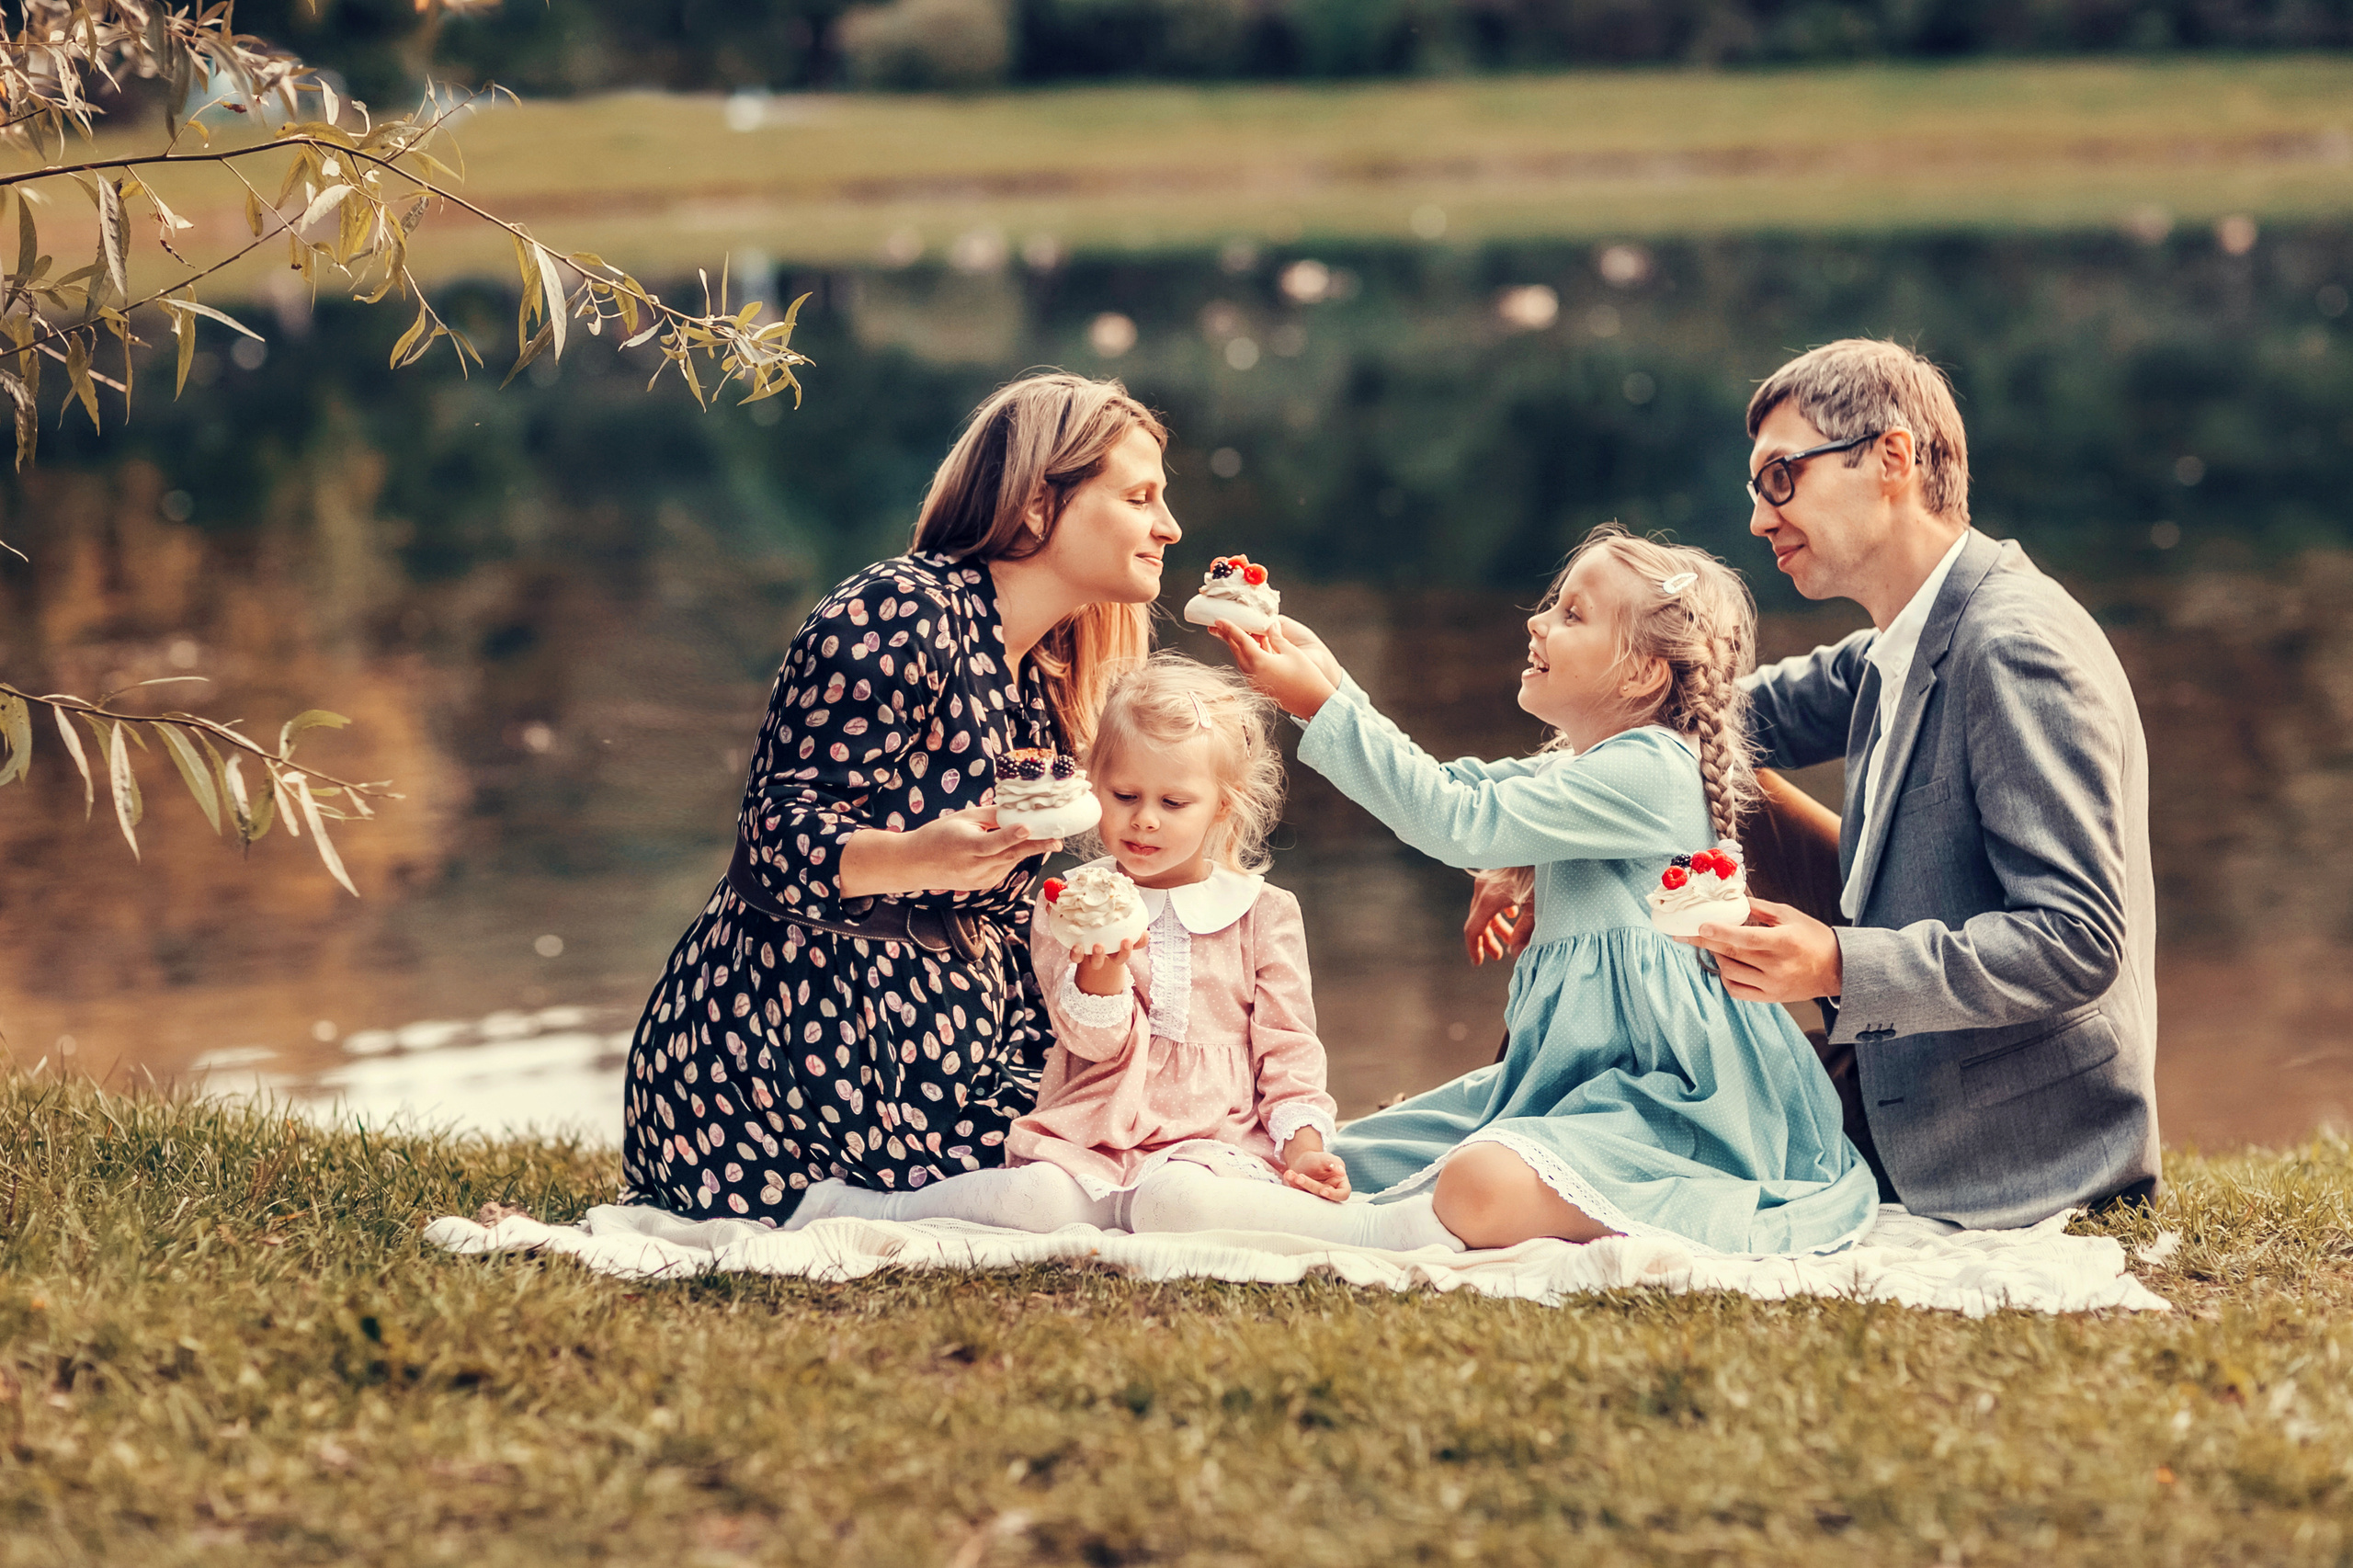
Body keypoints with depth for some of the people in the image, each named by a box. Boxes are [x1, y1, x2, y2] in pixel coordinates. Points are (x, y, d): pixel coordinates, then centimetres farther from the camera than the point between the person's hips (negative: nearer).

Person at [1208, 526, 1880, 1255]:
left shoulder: (1647, 770, -17)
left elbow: (1462, 825, -20)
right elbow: (1449, 788, 20)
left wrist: (1325, 705, -15)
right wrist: (1328, 680, 11)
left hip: (1673, 1094, -11)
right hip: (1582, 1069, 11)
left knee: (1479, 1190, -37)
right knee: (1342, 1160, 10)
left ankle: (1697, 1202, -17)